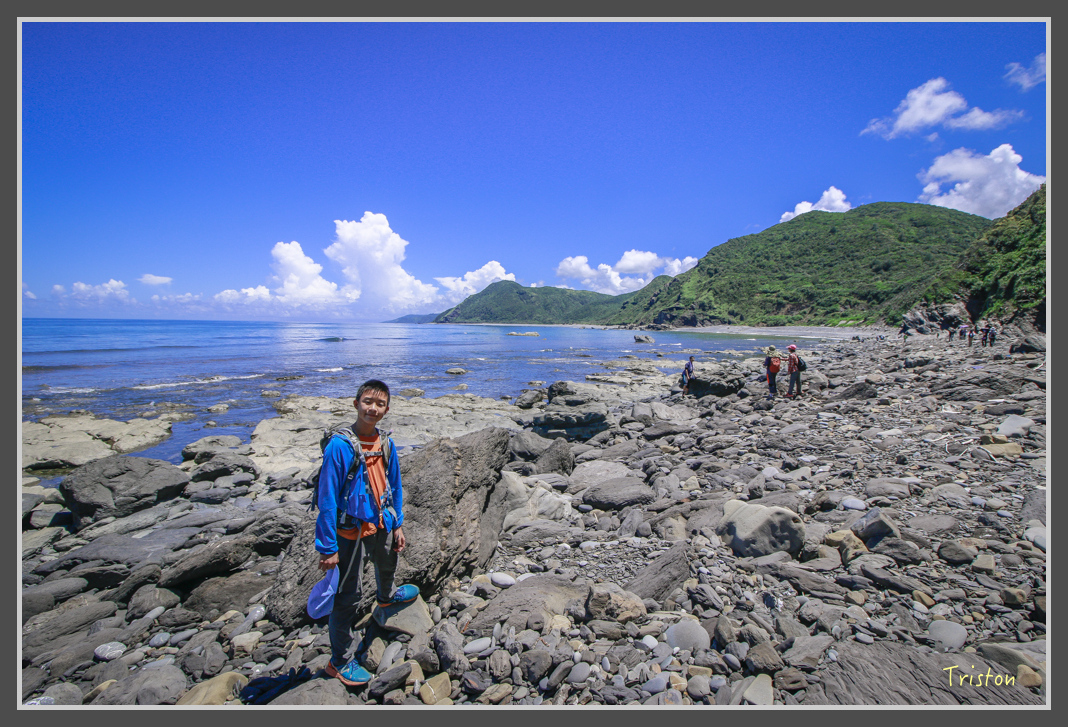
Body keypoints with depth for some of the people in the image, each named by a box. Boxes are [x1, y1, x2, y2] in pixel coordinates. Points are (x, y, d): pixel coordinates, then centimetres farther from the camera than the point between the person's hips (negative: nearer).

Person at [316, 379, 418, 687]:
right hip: (351, 531, -7)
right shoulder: (339, 446, -24)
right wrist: (328, 548, -18)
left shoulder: (386, 444, -6)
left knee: (387, 565, 33)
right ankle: (339, 662, 27)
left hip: (382, 524, 7)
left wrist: (397, 525, 10)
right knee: (347, 596, 5)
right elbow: (327, 499, -20)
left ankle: (387, 596, 66)